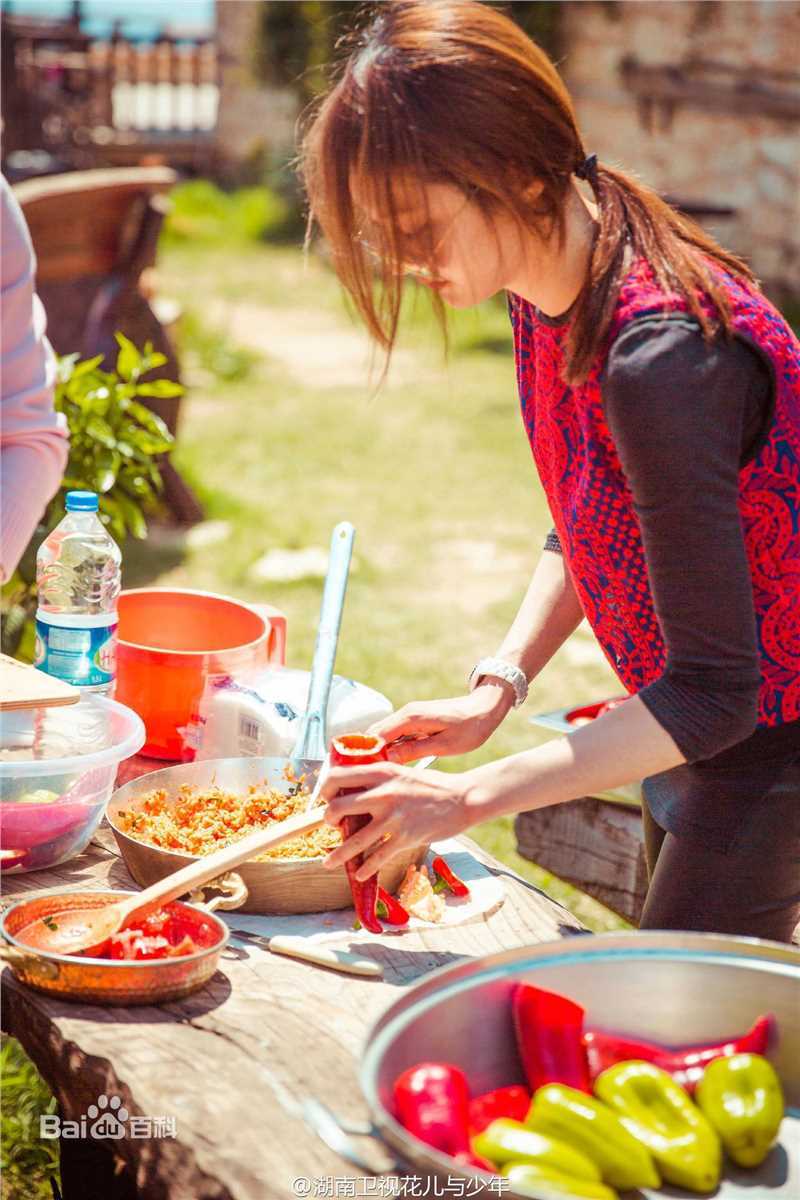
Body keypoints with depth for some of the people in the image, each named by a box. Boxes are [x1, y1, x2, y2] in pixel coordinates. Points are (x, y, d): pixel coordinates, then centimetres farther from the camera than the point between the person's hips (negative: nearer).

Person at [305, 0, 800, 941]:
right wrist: (496, 687, -4)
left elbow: (714, 693, -28)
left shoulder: (660, 361, -33)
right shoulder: (550, 283, -5)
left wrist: (469, 797, -27)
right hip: (695, 728, 9)